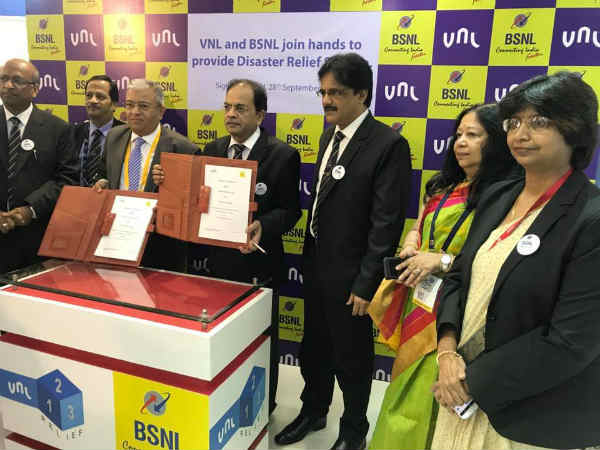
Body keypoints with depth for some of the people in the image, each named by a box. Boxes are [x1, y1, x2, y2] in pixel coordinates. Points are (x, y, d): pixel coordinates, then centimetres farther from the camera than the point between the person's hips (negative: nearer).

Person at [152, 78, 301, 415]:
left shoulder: (282, 155, -11)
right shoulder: (212, 150, 6)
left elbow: (290, 210, -12)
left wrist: (262, 227, -30)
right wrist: (169, 182, -9)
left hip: (258, 263, -5)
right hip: (219, 259, 5)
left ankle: (262, 405, 36)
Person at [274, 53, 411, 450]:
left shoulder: (388, 145, -17)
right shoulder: (329, 137, 8)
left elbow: (386, 223, -19)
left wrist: (366, 284, -18)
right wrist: (309, 256, 12)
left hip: (350, 274, -7)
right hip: (316, 265, 7)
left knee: (352, 356, 12)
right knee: (314, 347, 22)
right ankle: (313, 412, 45)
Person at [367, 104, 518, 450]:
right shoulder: (444, 187, 10)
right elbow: (417, 229, 19)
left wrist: (443, 260, -21)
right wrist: (410, 249, -3)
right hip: (418, 300, 7)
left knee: (425, 396, 5)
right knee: (407, 391, 19)